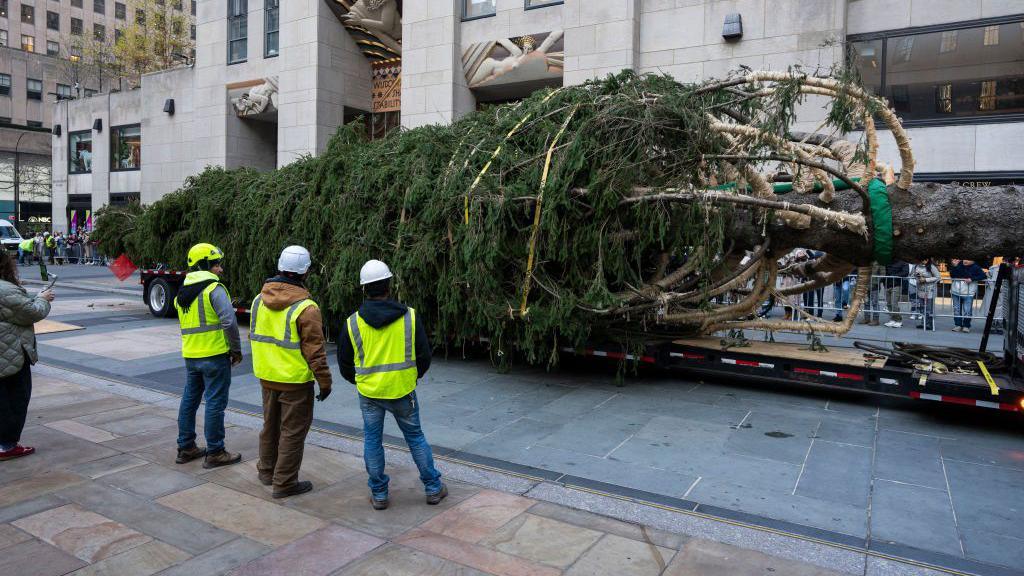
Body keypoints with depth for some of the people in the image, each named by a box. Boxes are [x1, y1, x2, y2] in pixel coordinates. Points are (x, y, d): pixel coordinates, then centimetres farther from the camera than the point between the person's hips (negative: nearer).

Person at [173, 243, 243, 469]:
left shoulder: (181, 293, 13)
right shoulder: (214, 289, -13)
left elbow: (188, 323, 16)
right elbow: (229, 321, -21)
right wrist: (236, 349, -10)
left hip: (190, 355, 8)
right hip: (215, 355, -8)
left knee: (189, 400, 17)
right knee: (215, 403, 0)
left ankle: (186, 448, 27)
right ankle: (215, 453, 7)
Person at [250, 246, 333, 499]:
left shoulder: (259, 300, 1)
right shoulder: (306, 308, -20)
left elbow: (253, 336, 13)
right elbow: (314, 350, -18)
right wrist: (325, 381, -9)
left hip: (266, 376, 7)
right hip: (295, 381, -7)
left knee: (271, 424, 23)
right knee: (293, 430, 6)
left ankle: (267, 471, 38)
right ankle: (284, 483, 15)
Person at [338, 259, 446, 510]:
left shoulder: (353, 323, -6)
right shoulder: (410, 317, -8)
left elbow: (344, 364, 3)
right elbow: (424, 356, -1)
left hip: (369, 394, 0)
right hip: (403, 391, 0)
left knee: (372, 441, 14)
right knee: (416, 437, 14)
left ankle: (379, 494, 21)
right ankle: (433, 488, 22)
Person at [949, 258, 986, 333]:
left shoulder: (975, 268, -5)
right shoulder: (959, 264, 3)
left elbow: (983, 276, -12)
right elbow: (952, 275, 1)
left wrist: (972, 279, -20)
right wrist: (955, 266, -11)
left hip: (968, 293, -3)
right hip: (956, 292, 3)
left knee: (967, 310, -4)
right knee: (957, 310, 9)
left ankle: (966, 326, 9)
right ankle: (958, 325, 18)